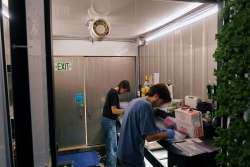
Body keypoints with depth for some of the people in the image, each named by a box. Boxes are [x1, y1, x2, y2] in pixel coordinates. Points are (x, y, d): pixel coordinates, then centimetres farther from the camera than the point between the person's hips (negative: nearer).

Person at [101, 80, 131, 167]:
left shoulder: (112, 91, 10)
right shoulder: (114, 93, -20)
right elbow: (114, 110, -23)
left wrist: (121, 108, 8)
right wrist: (125, 110, -11)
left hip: (106, 119, 10)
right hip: (109, 121, -10)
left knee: (109, 144, 21)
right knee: (112, 146, -4)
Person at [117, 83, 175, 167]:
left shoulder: (136, 101, 5)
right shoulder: (146, 105, -23)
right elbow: (149, 137, -24)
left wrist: (154, 127, 10)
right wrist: (166, 134, -9)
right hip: (132, 155, -9)